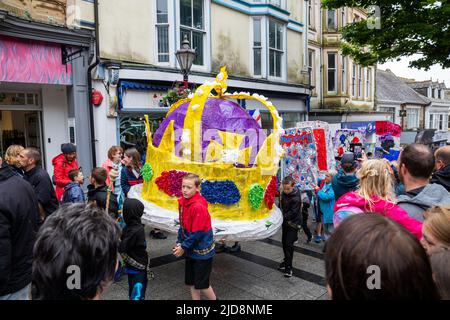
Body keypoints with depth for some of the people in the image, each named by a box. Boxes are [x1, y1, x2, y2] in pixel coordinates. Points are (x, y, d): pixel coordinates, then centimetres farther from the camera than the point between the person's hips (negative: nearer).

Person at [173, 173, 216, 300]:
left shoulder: (199, 206, -25)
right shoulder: (183, 202, 0)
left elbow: (197, 233, -22)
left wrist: (184, 247, -14)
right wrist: (179, 243, -1)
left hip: (202, 251, -7)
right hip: (191, 250, 8)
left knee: (201, 285, 5)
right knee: (191, 283, 16)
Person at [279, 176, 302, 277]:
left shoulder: (296, 198, -25)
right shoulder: (284, 193, -1)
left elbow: (292, 212, -24)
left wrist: (282, 217, -28)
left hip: (293, 223, -8)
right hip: (285, 221, 8)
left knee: (289, 244, -9)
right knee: (284, 242, 17)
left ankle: (288, 267, 1)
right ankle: (286, 260, 35)